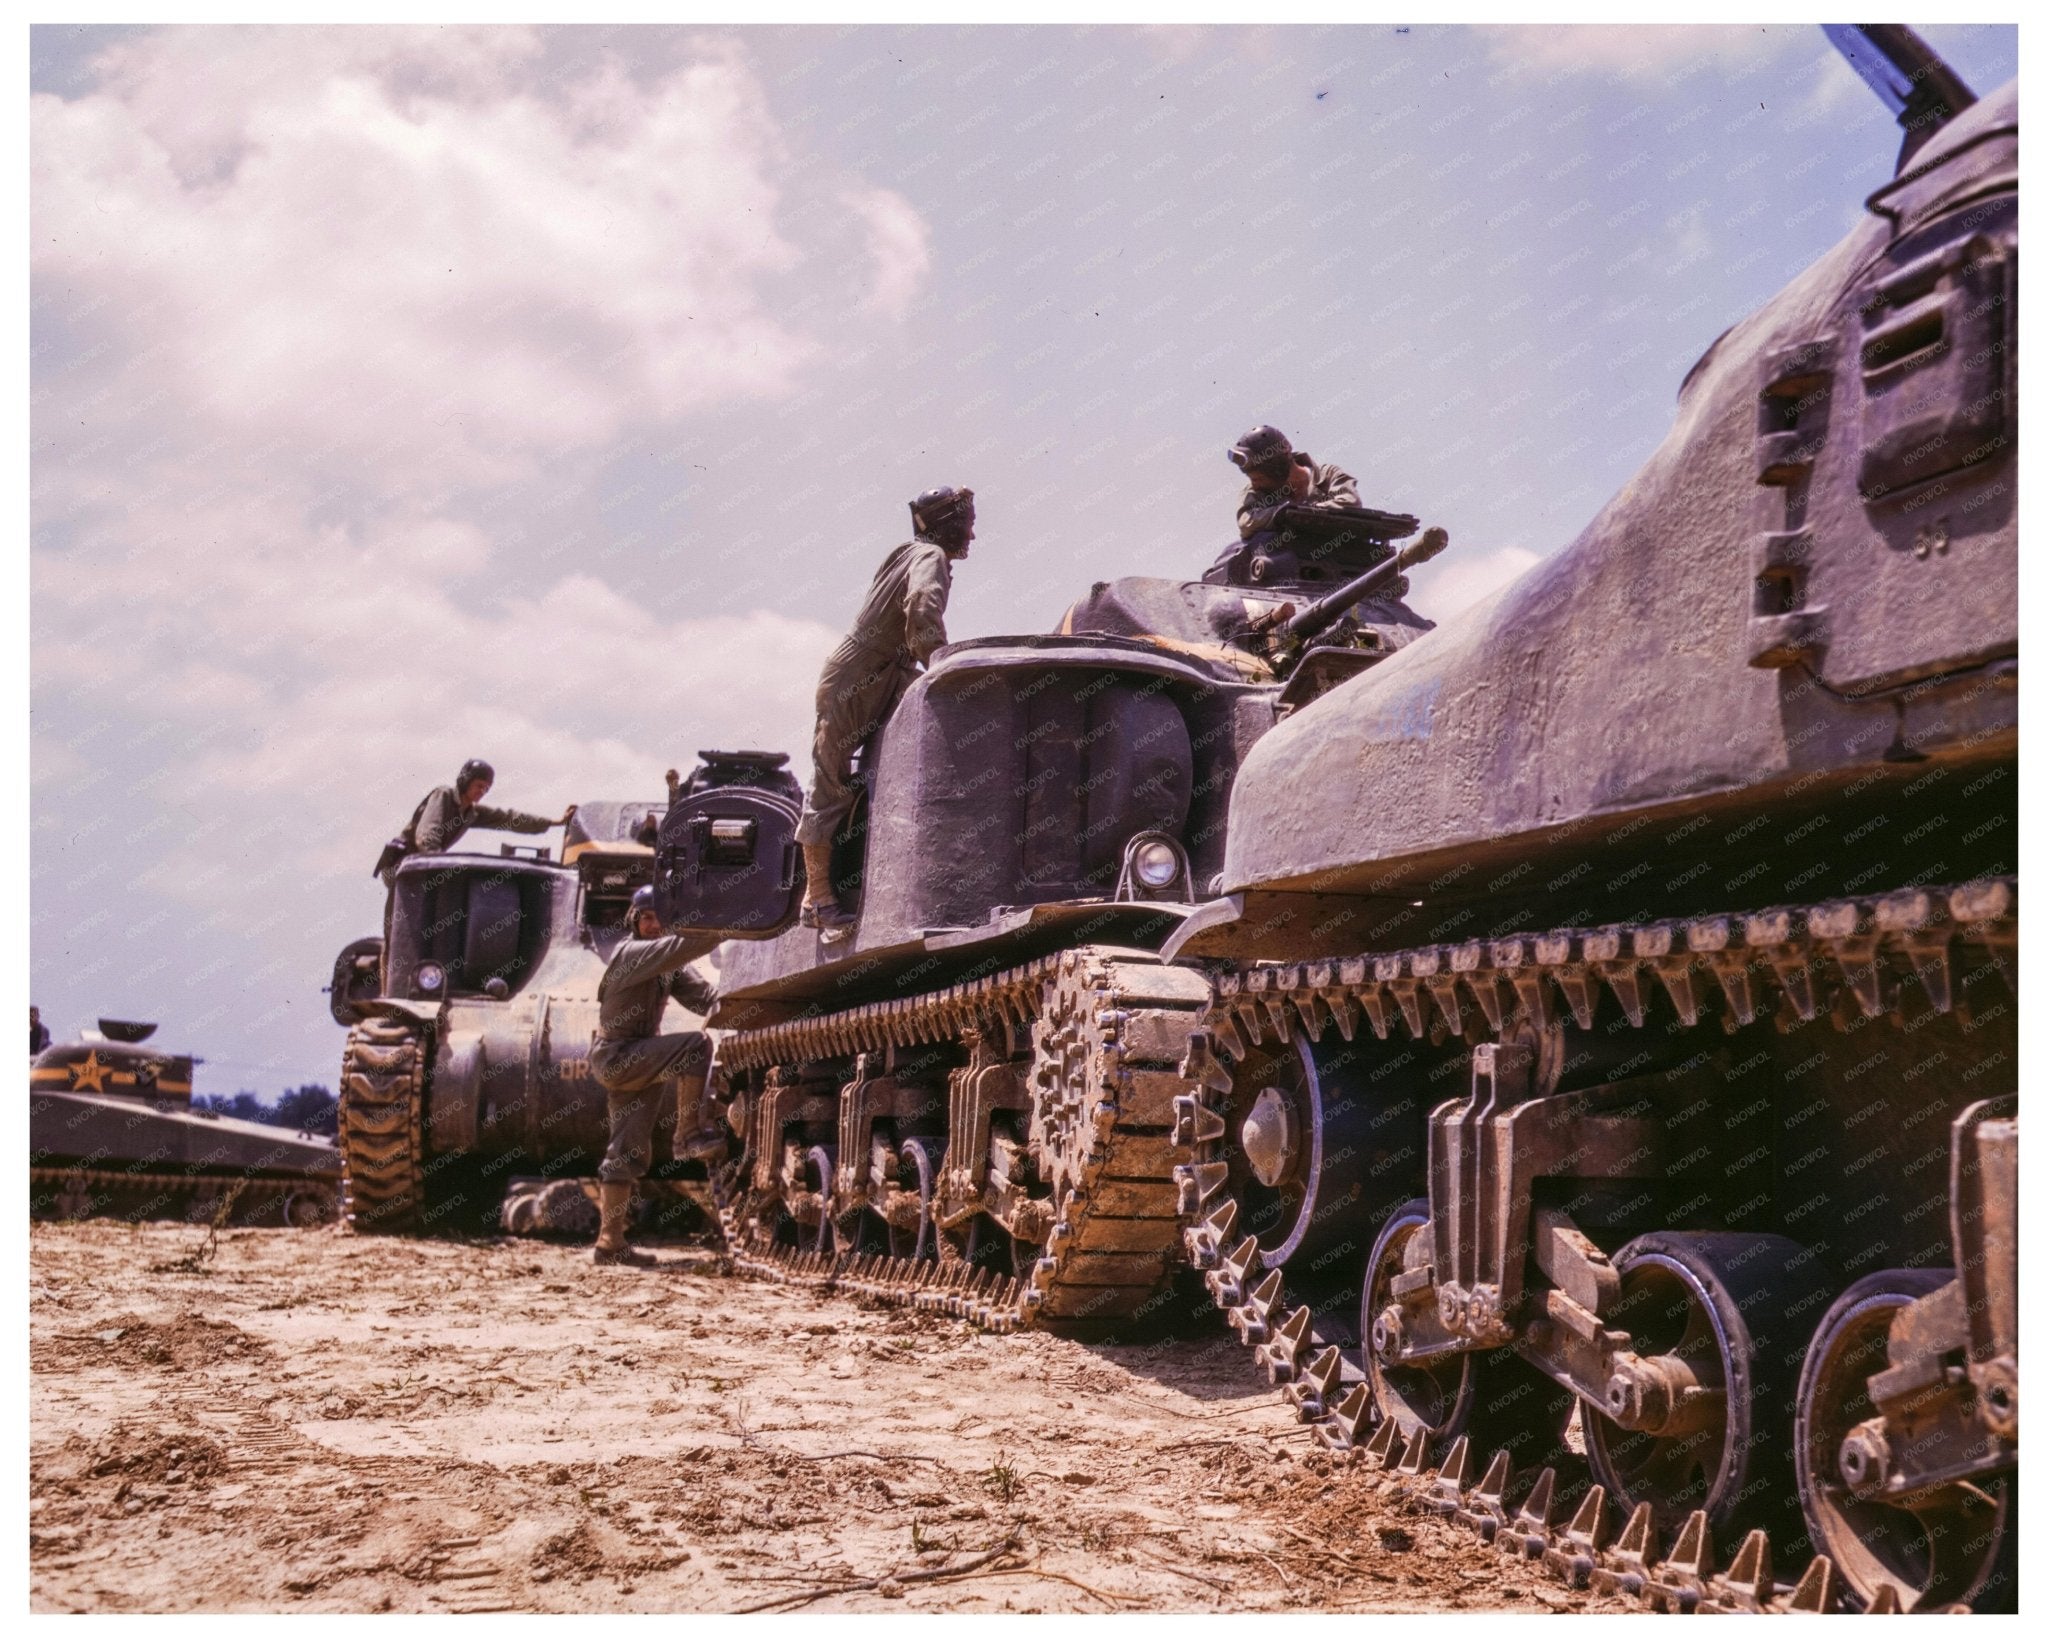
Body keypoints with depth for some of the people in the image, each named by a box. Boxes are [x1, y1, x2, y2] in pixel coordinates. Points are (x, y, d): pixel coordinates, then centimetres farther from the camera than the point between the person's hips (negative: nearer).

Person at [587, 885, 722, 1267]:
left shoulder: (670, 965, 13)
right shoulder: (630, 953, -13)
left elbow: (702, 996, 1)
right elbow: (681, 947, -30)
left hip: (637, 1063, 9)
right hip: (615, 1056, -9)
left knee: (631, 1152, 7)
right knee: (695, 1044, -25)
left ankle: (610, 1242, 10)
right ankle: (690, 1134, -21)